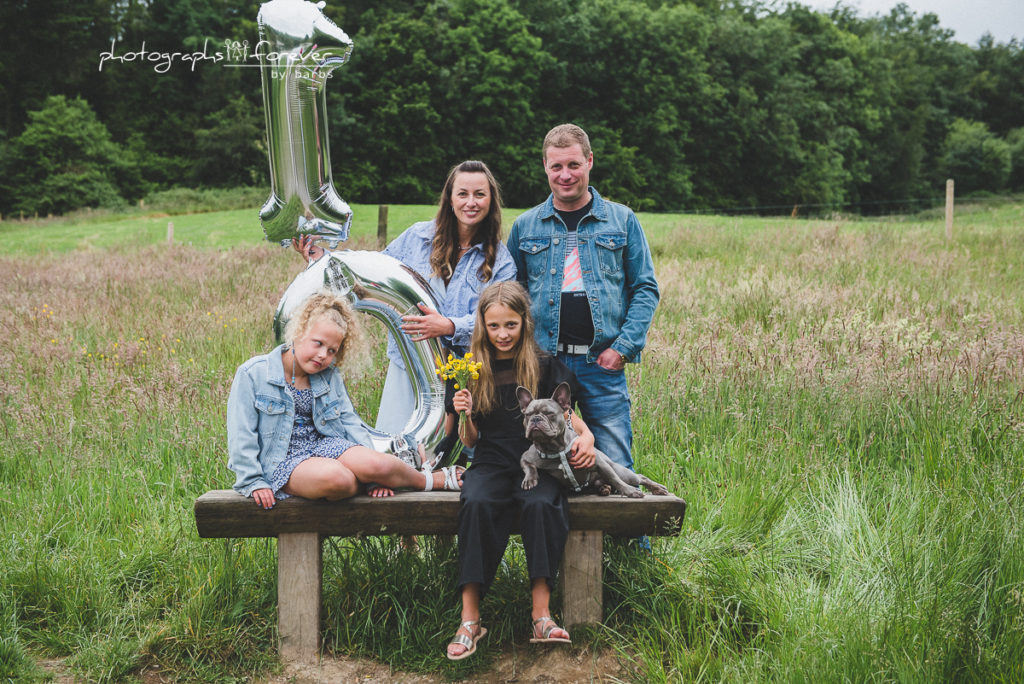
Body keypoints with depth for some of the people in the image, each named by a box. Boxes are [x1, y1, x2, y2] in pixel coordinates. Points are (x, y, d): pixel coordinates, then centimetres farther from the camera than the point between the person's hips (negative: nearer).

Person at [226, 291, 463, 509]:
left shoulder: (331, 377, 9)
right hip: (281, 460, -4)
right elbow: (242, 436, -5)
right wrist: (254, 482, -11)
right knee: (335, 476, -36)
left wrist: (376, 474, -4)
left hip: (324, 445, 4)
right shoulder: (253, 374, -6)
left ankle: (432, 480, 0)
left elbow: (350, 423, 7)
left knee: (375, 464, -27)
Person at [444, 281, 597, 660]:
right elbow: (471, 442, 12)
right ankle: (470, 617, -31)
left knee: (541, 504, -34)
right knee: (476, 504, -32)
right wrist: (465, 416, -10)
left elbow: (564, 415, 14)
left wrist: (586, 436, -7)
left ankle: (541, 613, -32)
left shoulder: (544, 366, 6)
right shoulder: (472, 370, 8)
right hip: (491, 464, 1)